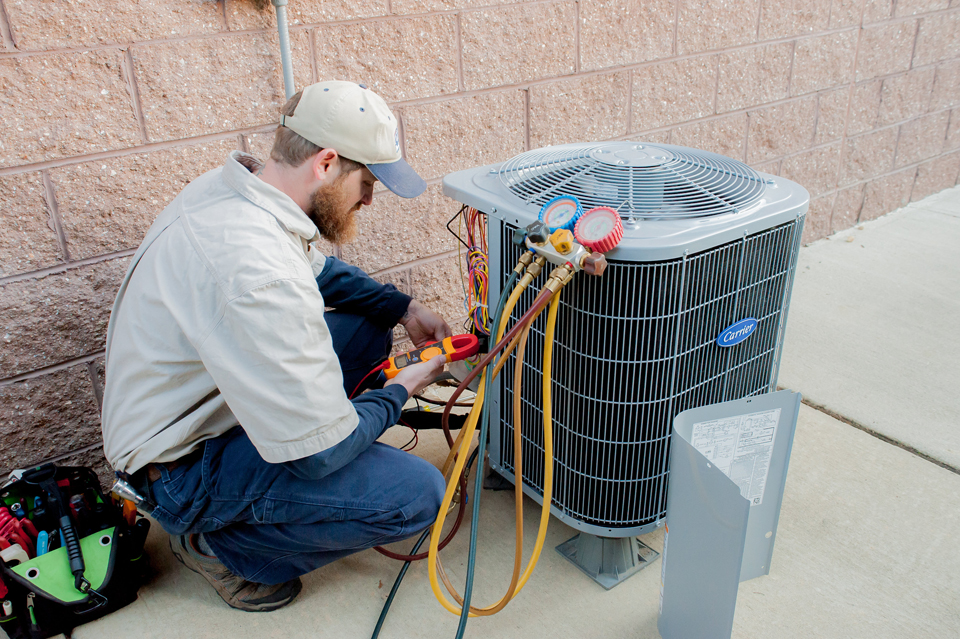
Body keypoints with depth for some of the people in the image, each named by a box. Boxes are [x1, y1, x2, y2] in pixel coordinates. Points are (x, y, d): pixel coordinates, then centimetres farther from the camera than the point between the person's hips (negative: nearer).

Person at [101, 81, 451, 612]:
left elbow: (318, 270, 16)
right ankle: (218, 544, 0)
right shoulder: (258, 274, -36)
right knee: (417, 494, -18)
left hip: (192, 402, 9)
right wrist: (399, 392, -11)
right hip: (181, 468, -9)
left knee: (367, 327, 11)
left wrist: (404, 308, 4)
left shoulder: (231, 186, -5)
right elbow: (319, 453, -29)